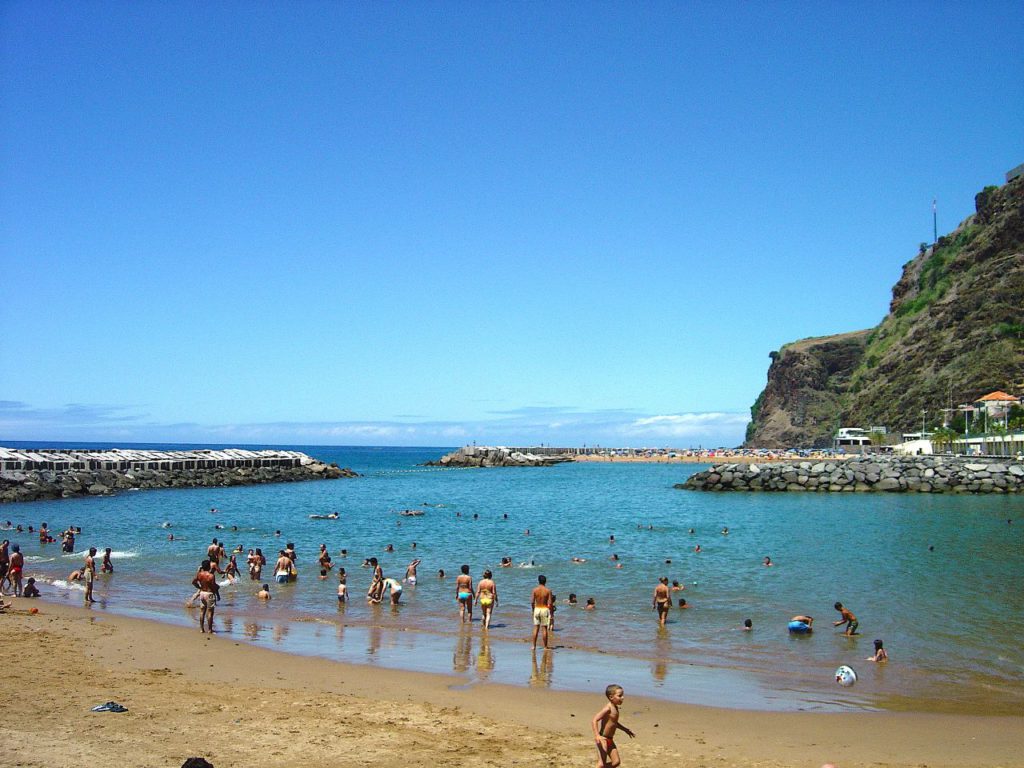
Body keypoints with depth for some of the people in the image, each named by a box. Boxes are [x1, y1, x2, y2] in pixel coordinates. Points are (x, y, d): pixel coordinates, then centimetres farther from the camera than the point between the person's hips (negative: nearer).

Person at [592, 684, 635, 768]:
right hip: (603, 739, -9)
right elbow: (594, 721, -28)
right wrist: (597, 735, -40)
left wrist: (626, 730, 36)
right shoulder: (607, 708, -19)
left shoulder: (615, 708, 10)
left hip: (610, 740, 9)